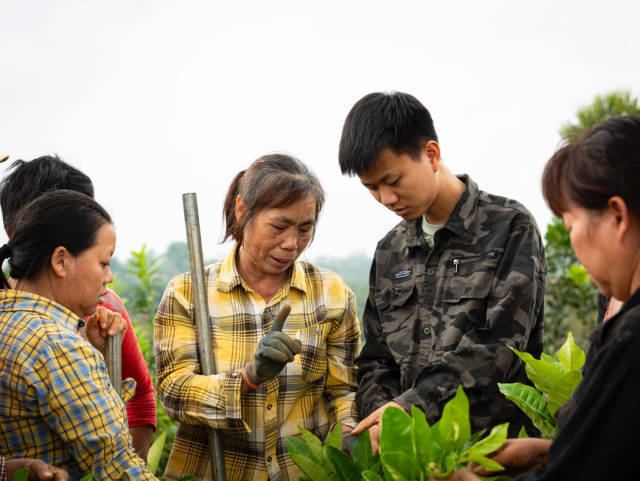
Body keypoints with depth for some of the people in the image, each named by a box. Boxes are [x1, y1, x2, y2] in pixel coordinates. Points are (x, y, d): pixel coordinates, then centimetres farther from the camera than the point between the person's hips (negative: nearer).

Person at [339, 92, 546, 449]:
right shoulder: (390, 251, 19)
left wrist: (410, 405, -15)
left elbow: (498, 343, -8)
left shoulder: (510, 228, 2)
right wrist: (382, 415, -1)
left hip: (495, 441, -4)